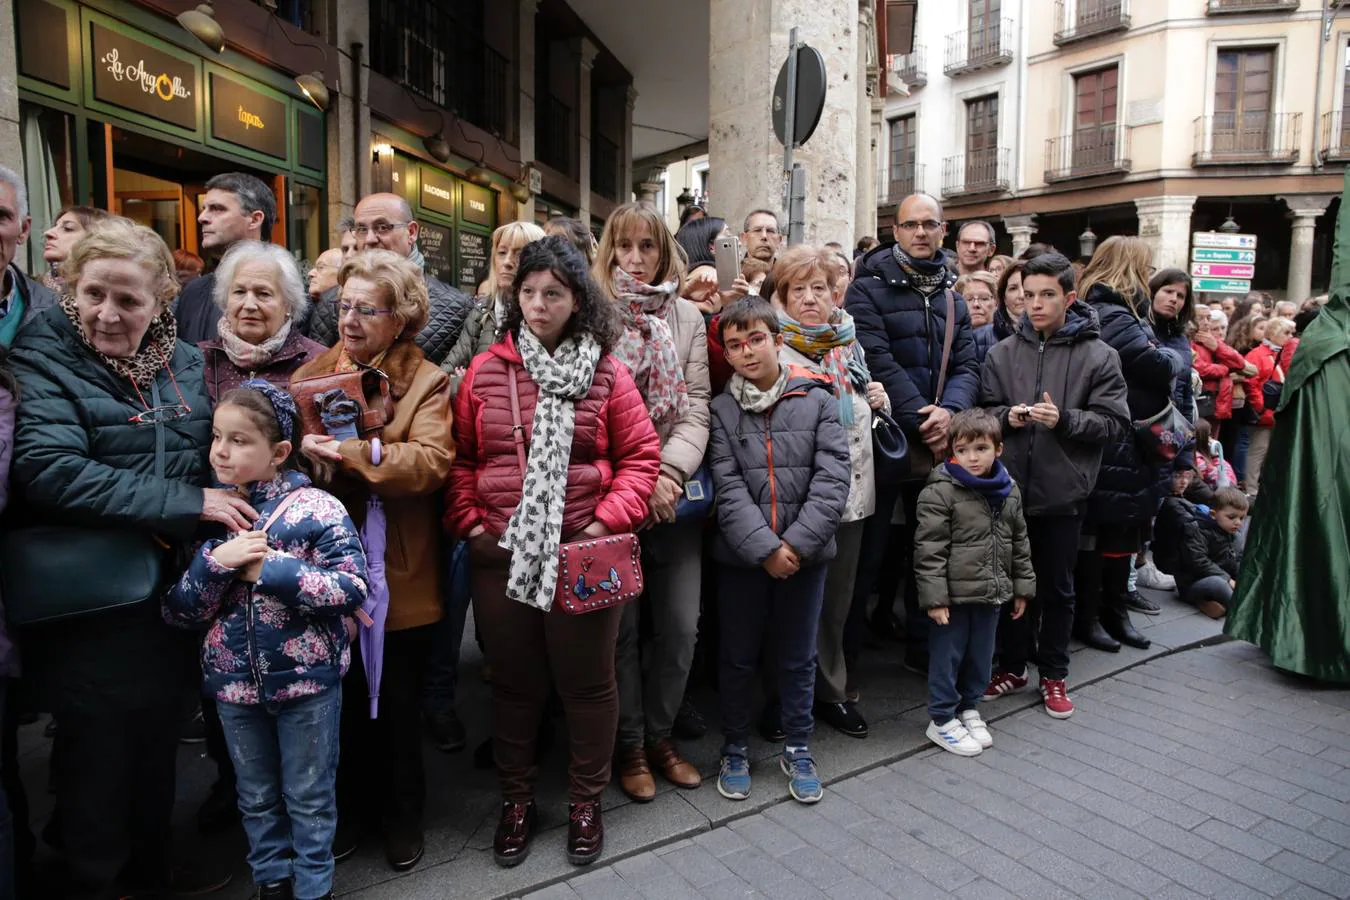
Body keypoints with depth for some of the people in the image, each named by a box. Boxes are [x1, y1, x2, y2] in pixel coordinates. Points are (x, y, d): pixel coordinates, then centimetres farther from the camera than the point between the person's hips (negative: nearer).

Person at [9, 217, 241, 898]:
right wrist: (188, 504, -24)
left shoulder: (183, 362, 5)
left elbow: (215, 454, 14)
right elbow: (50, 473, -24)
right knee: (99, 758, 10)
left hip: (172, 598, 5)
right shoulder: (42, 359, -10)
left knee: (158, 744, 21)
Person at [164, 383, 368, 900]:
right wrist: (216, 561, -18)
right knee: (257, 797, 22)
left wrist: (270, 569, -23)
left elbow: (353, 590, -21)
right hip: (235, 682, 4)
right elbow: (178, 613, -1)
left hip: (307, 678, -4)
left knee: (309, 798, 13)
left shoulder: (316, 509, -15)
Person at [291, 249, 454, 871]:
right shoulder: (312, 372, 7)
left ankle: (403, 812, 35)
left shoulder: (428, 381, -5)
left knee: (399, 702, 13)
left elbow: (431, 462, -20)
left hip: (399, 575, -3)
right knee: (345, 697, 17)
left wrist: (355, 454, -29)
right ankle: (352, 804, 39)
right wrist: (306, 453, -16)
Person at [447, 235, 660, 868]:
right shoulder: (486, 370, 3)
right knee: (514, 682, 16)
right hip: (501, 555, 2)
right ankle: (516, 800, 37)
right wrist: (469, 520, -2)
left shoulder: (606, 372, -1)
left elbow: (640, 456, -1)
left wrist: (609, 519, -11)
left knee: (587, 682, 11)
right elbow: (461, 457, 8)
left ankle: (585, 802, 33)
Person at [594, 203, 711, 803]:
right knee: (621, 626, 6)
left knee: (680, 624, 8)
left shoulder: (687, 316, 9)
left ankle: (660, 735, 29)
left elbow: (696, 408, 3)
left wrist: (669, 471, -13)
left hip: (675, 493, 3)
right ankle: (630, 746, 25)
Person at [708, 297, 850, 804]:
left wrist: (796, 543, -15)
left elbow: (832, 482, -7)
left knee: (798, 658, 14)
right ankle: (735, 750, 32)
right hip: (741, 557, 0)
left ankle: (798, 749, 34)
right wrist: (765, 549, -17)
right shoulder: (720, 410, -2)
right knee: (738, 658, 13)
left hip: (805, 555, 1)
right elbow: (728, 490, -9)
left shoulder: (818, 402, -1)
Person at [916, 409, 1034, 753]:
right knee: (947, 656, 6)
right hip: (954, 594, -6)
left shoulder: (1009, 492, 5)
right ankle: (942, 720, 20)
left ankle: (969, 708, 36)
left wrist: (1022, 587, 14)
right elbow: (929, 550, -16)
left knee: (981, 655, 17)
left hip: (992, 593, 6)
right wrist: (934, 597, -18)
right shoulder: (940, 492, -15)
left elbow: (1019, 543, 15)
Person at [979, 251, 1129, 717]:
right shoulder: (1003, 352, 3)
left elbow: (1114, 422, -6)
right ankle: (1013, 665, 32)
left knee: (1057, 588, 12)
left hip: (1063, 491, -2)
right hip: (1010, 487, 2)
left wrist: (1064, 419, -20)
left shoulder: (1098, 356, -4)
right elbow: (983, 411, 8)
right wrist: (1006, 417, -13)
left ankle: (1053, 674, 29)